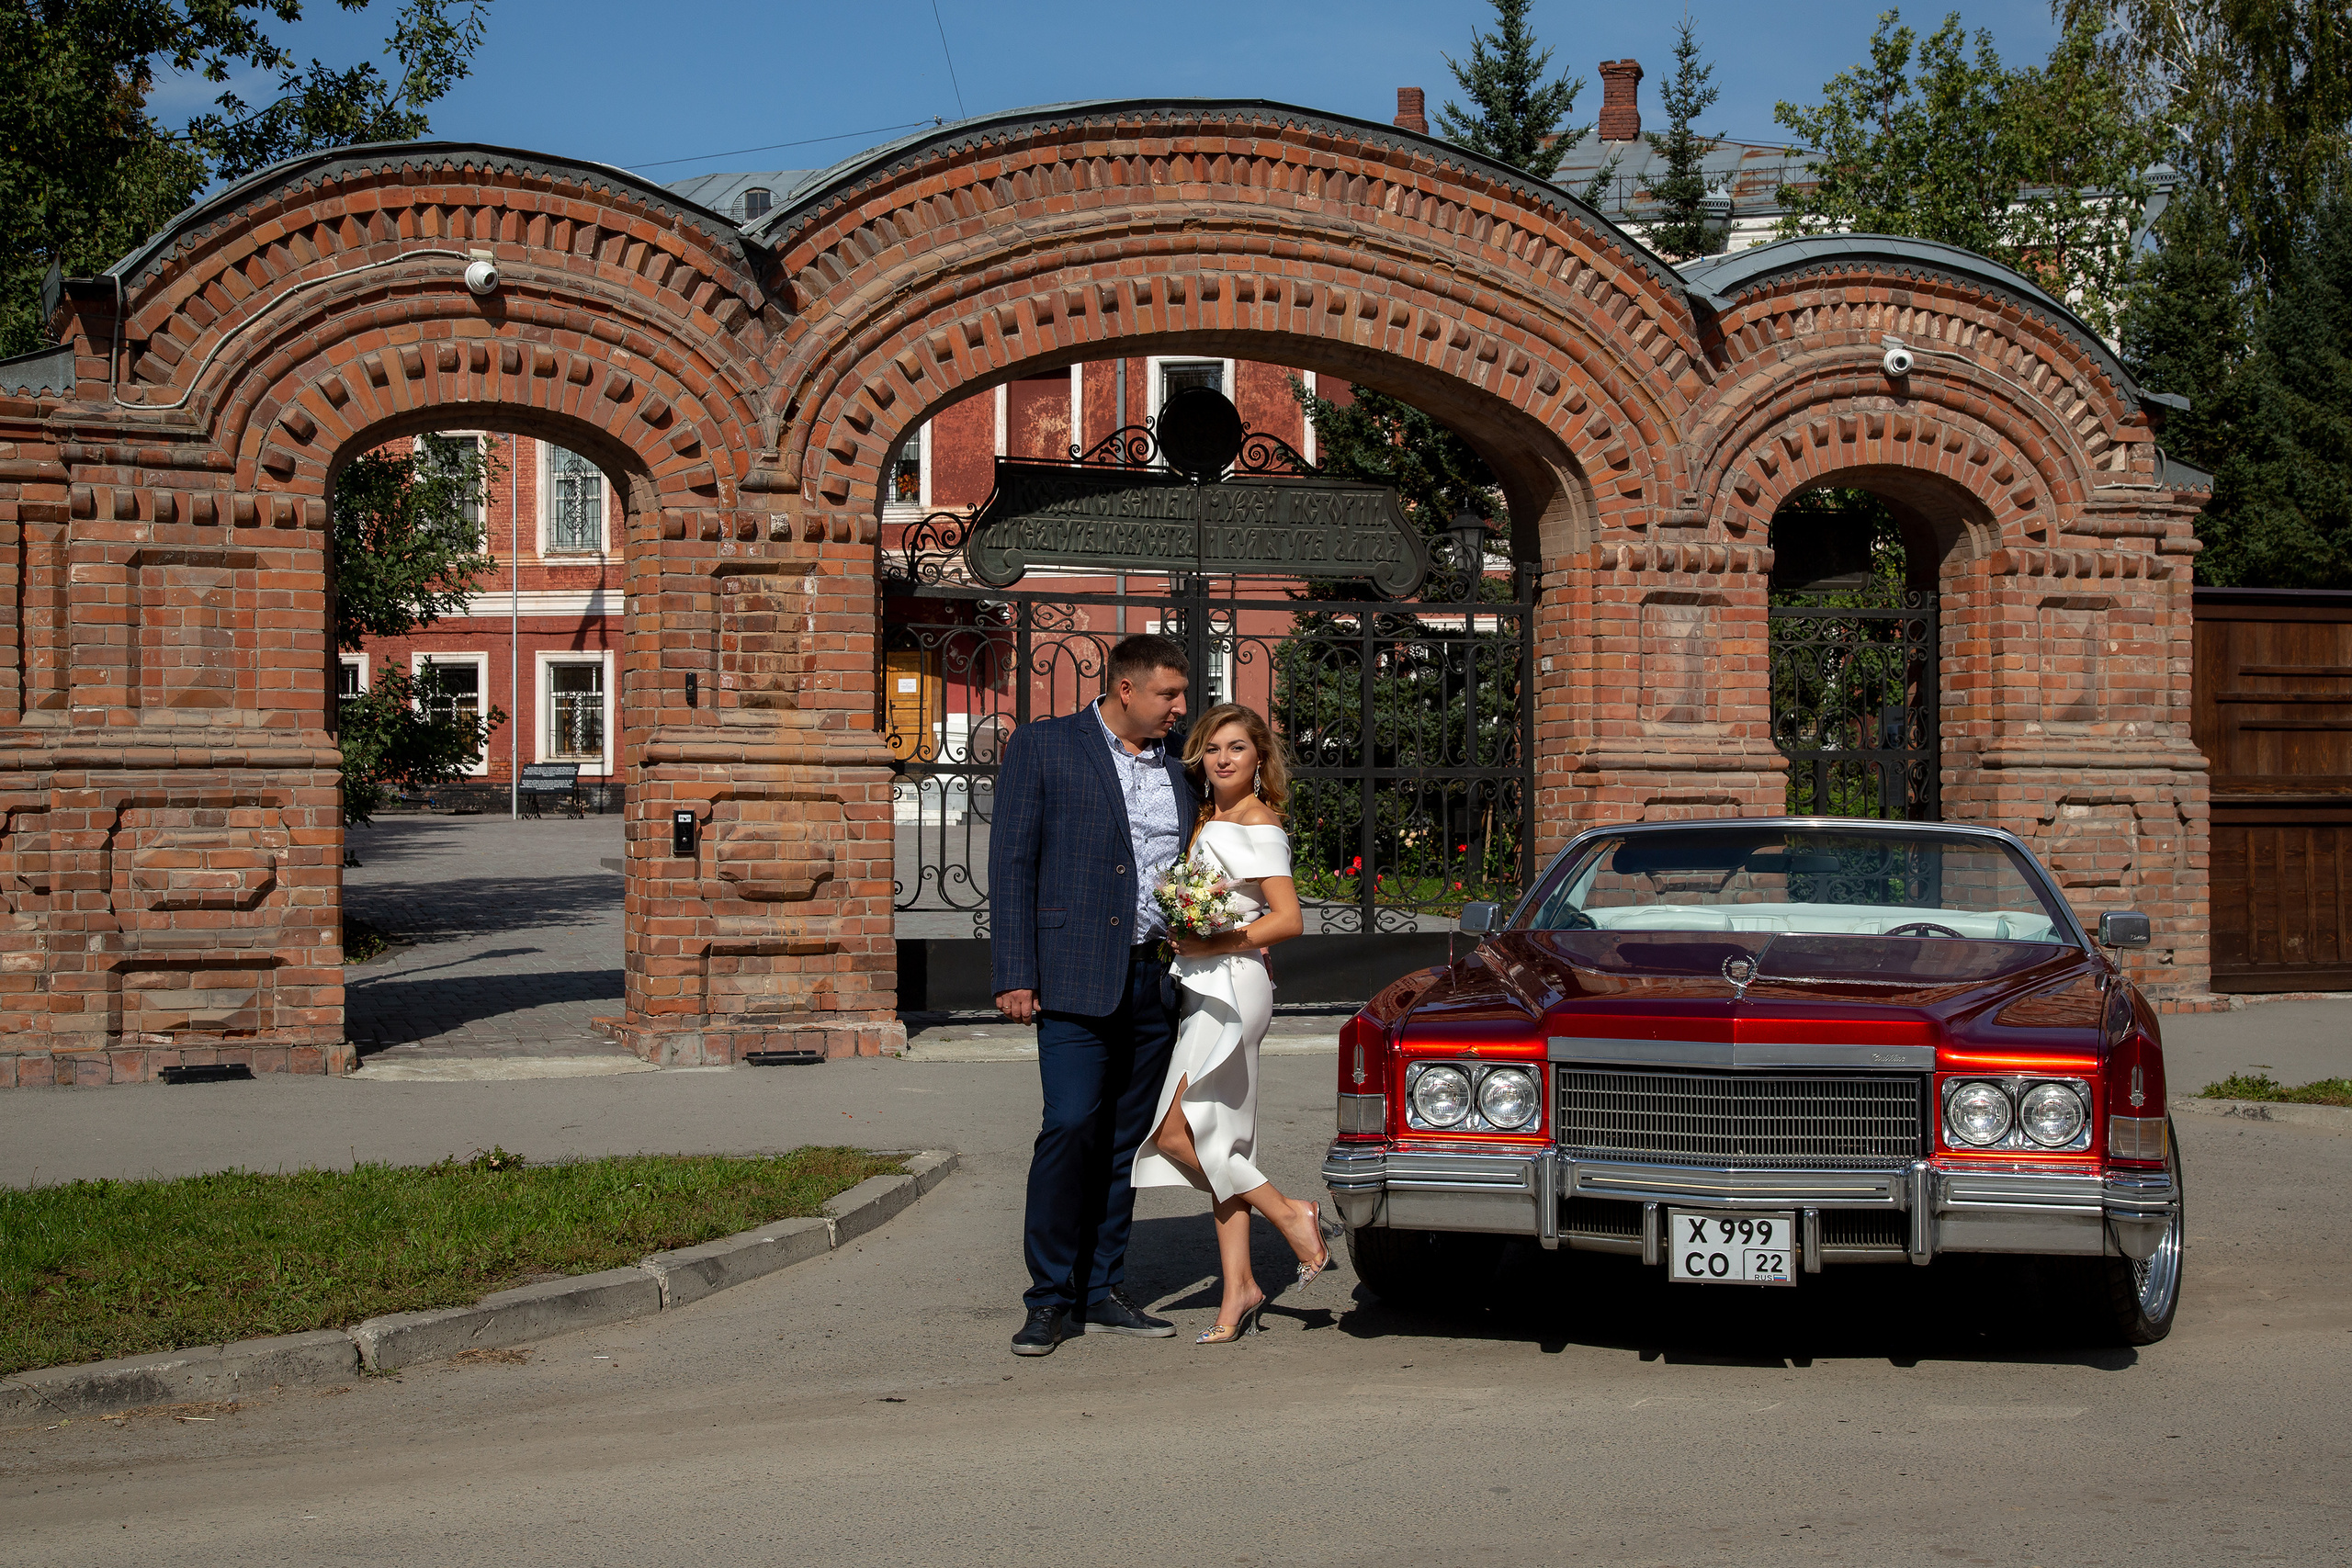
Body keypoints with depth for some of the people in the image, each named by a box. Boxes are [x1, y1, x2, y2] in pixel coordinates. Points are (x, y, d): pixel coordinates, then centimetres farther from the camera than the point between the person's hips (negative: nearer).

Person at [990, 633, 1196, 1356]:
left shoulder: (1178, 766, 14)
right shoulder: (1042, 747, 0)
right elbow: (1011, 863, -3)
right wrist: (1015, 975, -10)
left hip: (1156, 978, 5)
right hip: (1075, 975, -5)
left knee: (1126, 1140, 7)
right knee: (1071, 1126, -13)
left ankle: (1103, 1292, 15)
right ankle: (1050, 1299, -4)